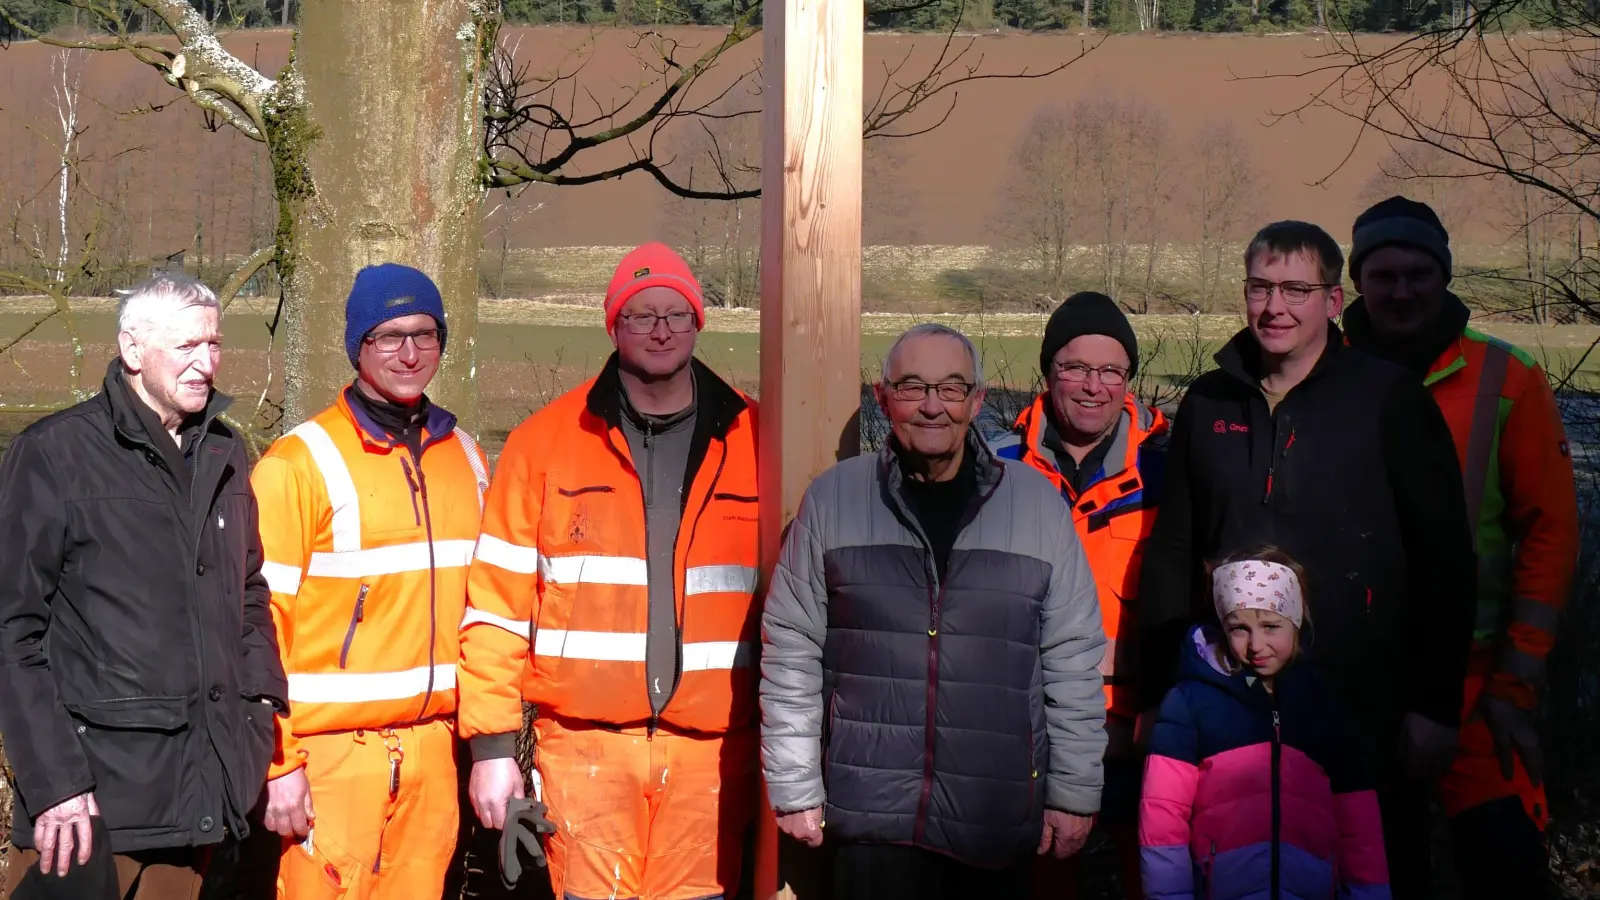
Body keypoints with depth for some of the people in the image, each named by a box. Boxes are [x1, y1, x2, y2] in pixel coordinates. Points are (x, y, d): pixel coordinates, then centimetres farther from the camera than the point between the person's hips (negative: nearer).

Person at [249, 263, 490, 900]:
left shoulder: (466, 459, 10)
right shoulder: (300, 463, -7)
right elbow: (259, 621, -9)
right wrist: (276, 763, -13)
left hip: (433, 747, 5)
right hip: (334, 751, -5)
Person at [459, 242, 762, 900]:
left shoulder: (752, 442, 6)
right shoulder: (546, 440, 4)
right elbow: (498, 602, 3)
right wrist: (492, 744, -2)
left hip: (711, 747, 1)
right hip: (585, 742, -1)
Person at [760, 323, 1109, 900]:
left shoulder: (1038, 503, 4)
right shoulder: (832, 500, 3)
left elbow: (1072, 661, 6)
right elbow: (791, 653, 5)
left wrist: (1074, 791, 4)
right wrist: (794, 788, 3)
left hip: (1002, 825, 1)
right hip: (872, 817, 0)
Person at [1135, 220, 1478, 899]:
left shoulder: (1390, 400, -3)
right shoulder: (1207, 405, 9)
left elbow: (1444, 561, -4)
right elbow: (1171, 556, 12)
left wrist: (1436, 706, -8)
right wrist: (1158, 693, 6)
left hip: (1365, 712, -3)